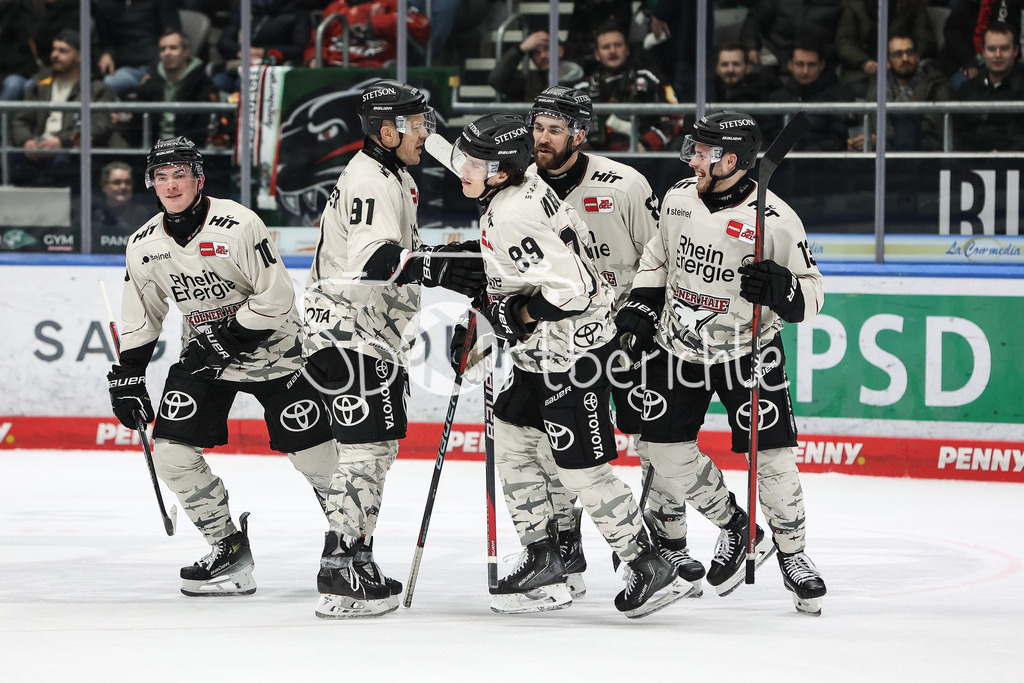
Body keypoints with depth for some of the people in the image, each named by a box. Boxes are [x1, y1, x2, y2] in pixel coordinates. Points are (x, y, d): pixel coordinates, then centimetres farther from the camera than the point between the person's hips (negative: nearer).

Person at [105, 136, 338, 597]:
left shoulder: (238, 226, -21)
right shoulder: (144, 245, -3)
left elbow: (276, 299, -20)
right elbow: (141, 318, 10)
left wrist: (226, 338, -21)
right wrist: (126, 378, 6)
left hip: (271, 347, -5)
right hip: (204, 353, 5)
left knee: (312, 450, -8)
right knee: (171, 450, -10)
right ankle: (228, 547, 3)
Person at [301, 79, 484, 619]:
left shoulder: (396, 179, 17)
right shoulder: (367, 181, -18)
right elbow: (369, 260, -33)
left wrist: (449, 256, 10)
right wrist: (435, 268, -44)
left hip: (379, 335, 11)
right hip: (346, 333, -11)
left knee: (380, 445, 16)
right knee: (367, 444, -14)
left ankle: (354, 558, 25)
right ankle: (339, 574, -16)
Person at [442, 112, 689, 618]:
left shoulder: (513, 216, -26)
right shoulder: (522, 188, 5)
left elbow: (570, 288, -30)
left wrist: (515, 313, -17)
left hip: (574, 350, -11)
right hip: (545, 350, 11)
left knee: (581, 467, -6)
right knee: (511, 442, 14)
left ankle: (652, 571, 2)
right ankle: (543, 562, 20)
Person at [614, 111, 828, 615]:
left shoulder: (774, 220, -19)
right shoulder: (679, 199, -3)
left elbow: (811, 294, -13)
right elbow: (658, 257, 16)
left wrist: (779, 288, -33)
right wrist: (640, 304, 4)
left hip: (747, 352, -5)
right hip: (678, 347, 5)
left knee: (771, 457, -9)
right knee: (666, 450, 0)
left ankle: (792, 554, 14)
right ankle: (734, 527, 22)